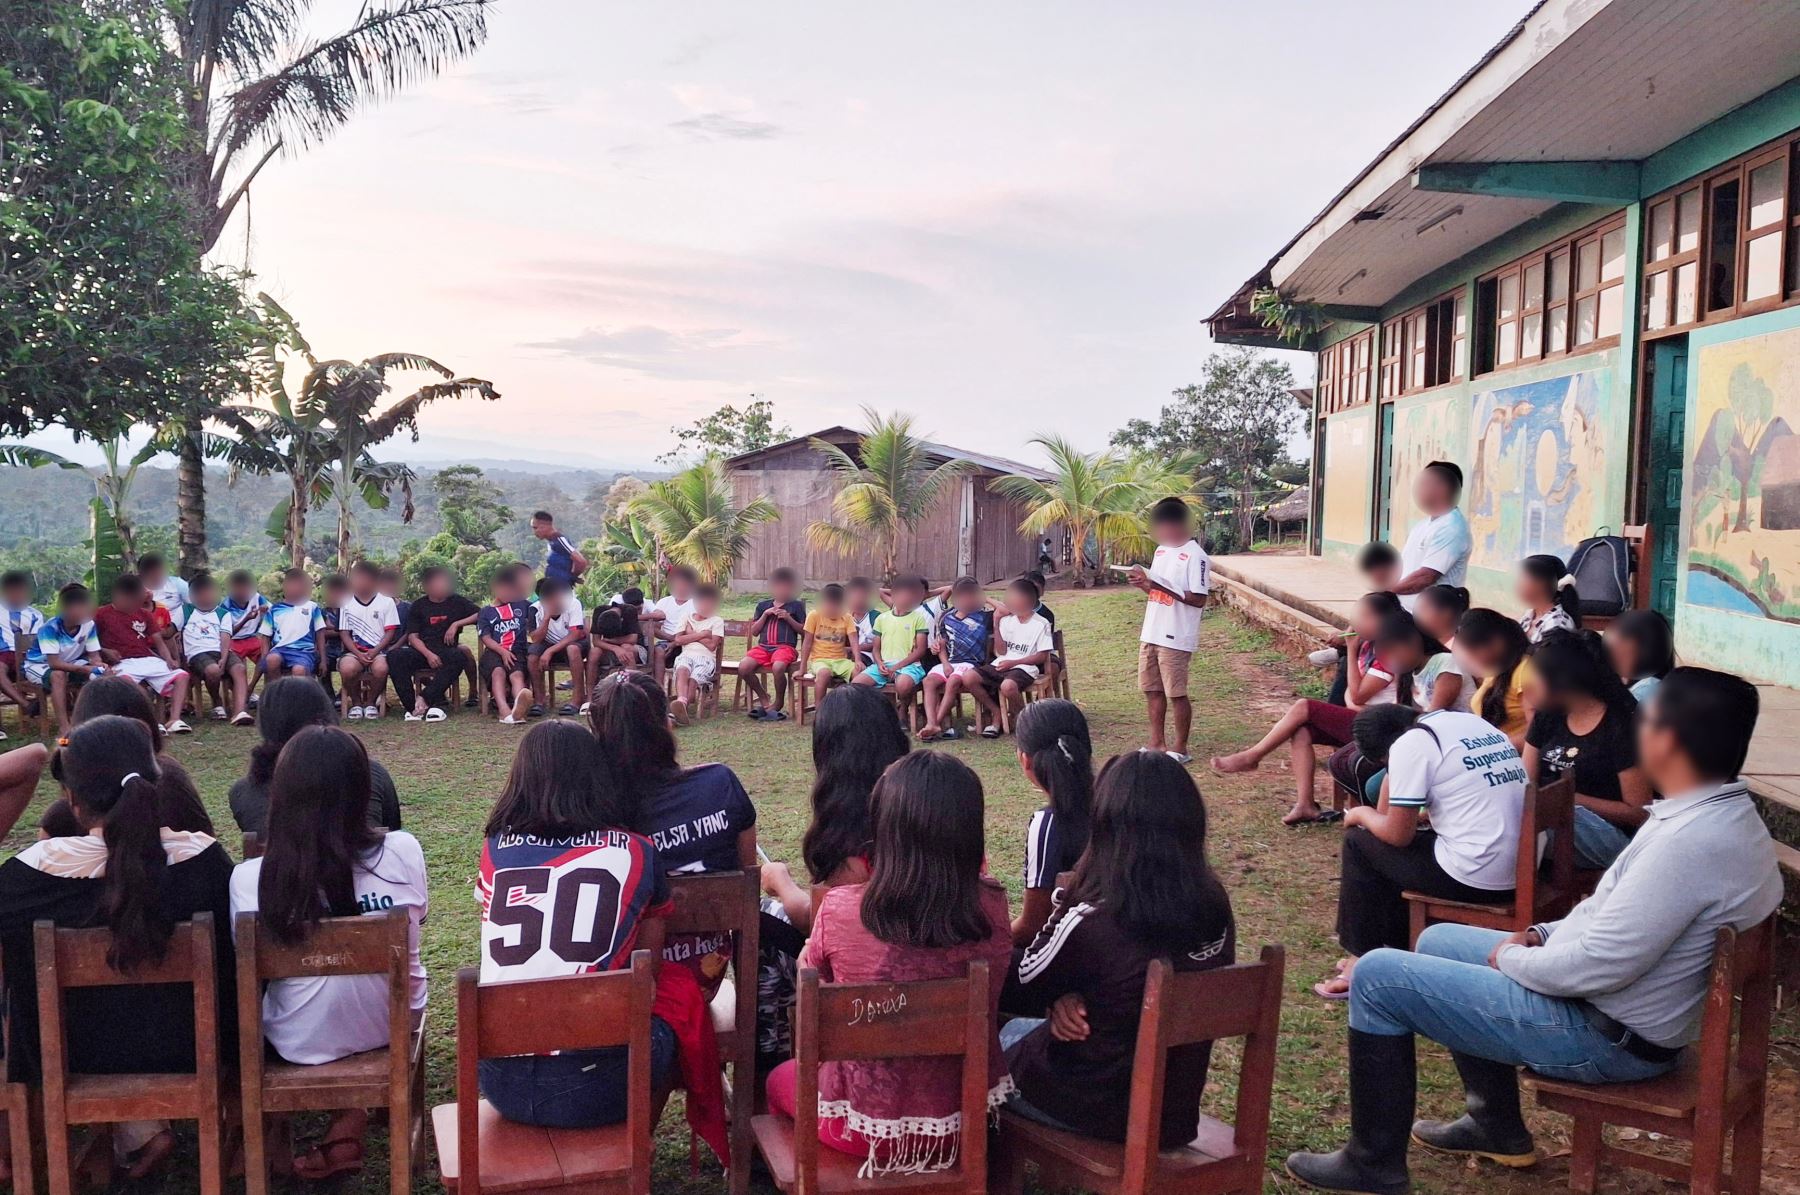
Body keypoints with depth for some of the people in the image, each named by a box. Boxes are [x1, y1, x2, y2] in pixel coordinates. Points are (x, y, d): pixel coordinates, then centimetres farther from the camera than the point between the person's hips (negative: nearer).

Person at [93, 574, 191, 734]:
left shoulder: (143, 614, 19)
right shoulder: (102, 614, 7)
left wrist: (168, 660, -2)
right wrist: (105, 651, -10)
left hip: (149, 659, 5)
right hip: (124, 663, -5)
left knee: (181, 676, -17)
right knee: (124, 680, -39)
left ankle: (174, 720, -27)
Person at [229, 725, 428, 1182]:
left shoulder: (249, 879, -21)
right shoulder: (404, 852, -19)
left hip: (305, 1043, 0)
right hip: (395, 1025, 0)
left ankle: (349, 1117, 29)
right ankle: (350, 1122, 27)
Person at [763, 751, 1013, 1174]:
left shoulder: (841, 910, -24)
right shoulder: (991, 907, -17)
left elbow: (810, 974, -2)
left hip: (864, 1126, -3)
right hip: (965, 1121, 3)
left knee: (779, 1080, 30)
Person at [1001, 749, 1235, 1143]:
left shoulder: (1091, 920, -29)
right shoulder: (1215, 907, -10)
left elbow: (1015, 993, -11)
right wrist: (1076, 999, -10)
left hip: (1094, 1111, -6)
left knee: (1005, 1034, 25)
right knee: (1022, 1030, 28)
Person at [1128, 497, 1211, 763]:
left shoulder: (1195, 555, -14)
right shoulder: (1161, 550, 12)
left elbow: (1199, 599, -18)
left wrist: (1160, 586, -23)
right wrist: (1144, 584, -3)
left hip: (1176, 638, -8)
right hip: (1151, 634, 8)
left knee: (1176, 693, 1)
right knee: (1152, 690, 13)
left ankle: (1180, 748, 12)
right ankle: (1157, 743, 24)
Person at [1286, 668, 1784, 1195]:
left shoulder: (1691, 840, -31)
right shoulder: (1724, 813, 2)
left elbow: (1597, 966, -29)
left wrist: (1512, 959, -11)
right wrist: (1542, 935, 4)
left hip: (1607, 1036, -10)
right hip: (1614, 1002, 10)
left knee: (1379, 976, -8)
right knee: (1438, 941, 24)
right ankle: (1497, 1127, 31)